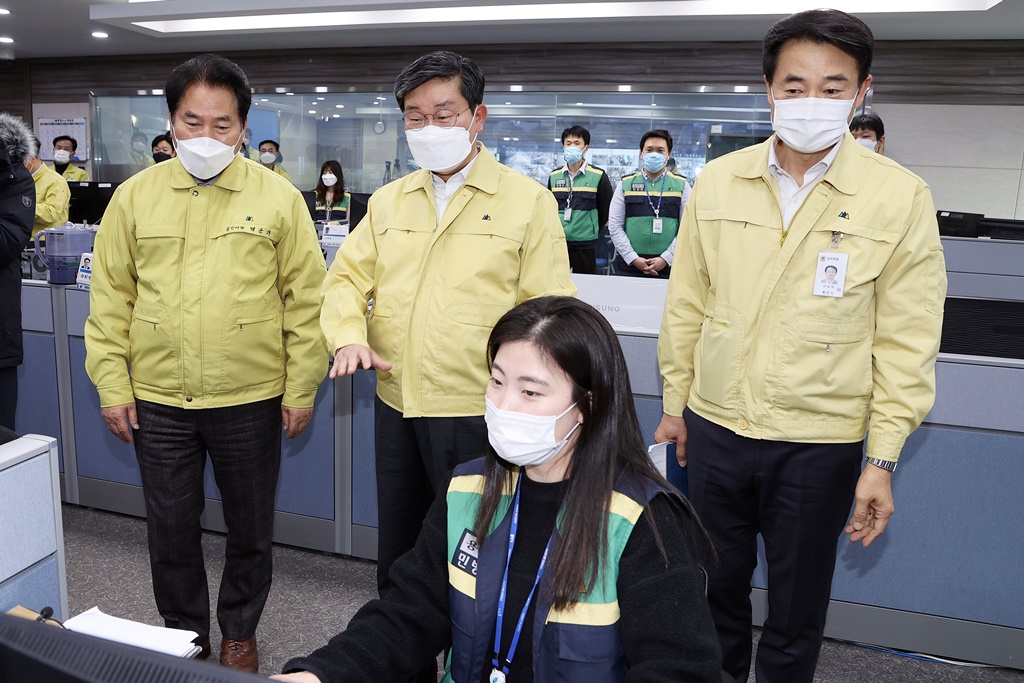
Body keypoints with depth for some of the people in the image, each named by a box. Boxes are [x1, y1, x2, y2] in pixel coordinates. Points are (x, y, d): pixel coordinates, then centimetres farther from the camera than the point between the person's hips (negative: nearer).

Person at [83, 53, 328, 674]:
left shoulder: (279, 198, -4)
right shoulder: (135, 195, 2)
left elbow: (307, 301, -3)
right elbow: (110, 297, 5)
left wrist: (301, 390, -4)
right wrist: (112, 385, 1)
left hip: (251, 400, -1)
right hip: (158, 400, 2)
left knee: (250, 529, 14)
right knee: (170, 529, 14)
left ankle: (240, 632, 38)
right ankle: (184, 636, 37)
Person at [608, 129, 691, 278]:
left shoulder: (682, 186, 6)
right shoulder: (625, 185, 7)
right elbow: (614, 226, 1)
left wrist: (666, 258, -11)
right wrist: (633, 258, -9)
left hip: (668, 266, 0)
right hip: (628, 266, 1)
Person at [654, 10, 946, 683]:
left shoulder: (901, 197, -8)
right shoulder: (717, 181, -1)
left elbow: (906, 341, -6)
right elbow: (687, 303, 6)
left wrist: (882, 459, -6)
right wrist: (675, 401, 9)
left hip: (819, 444, -2)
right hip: (715, 428, 3)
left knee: (797, 614, 15)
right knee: (718, 591, 20)